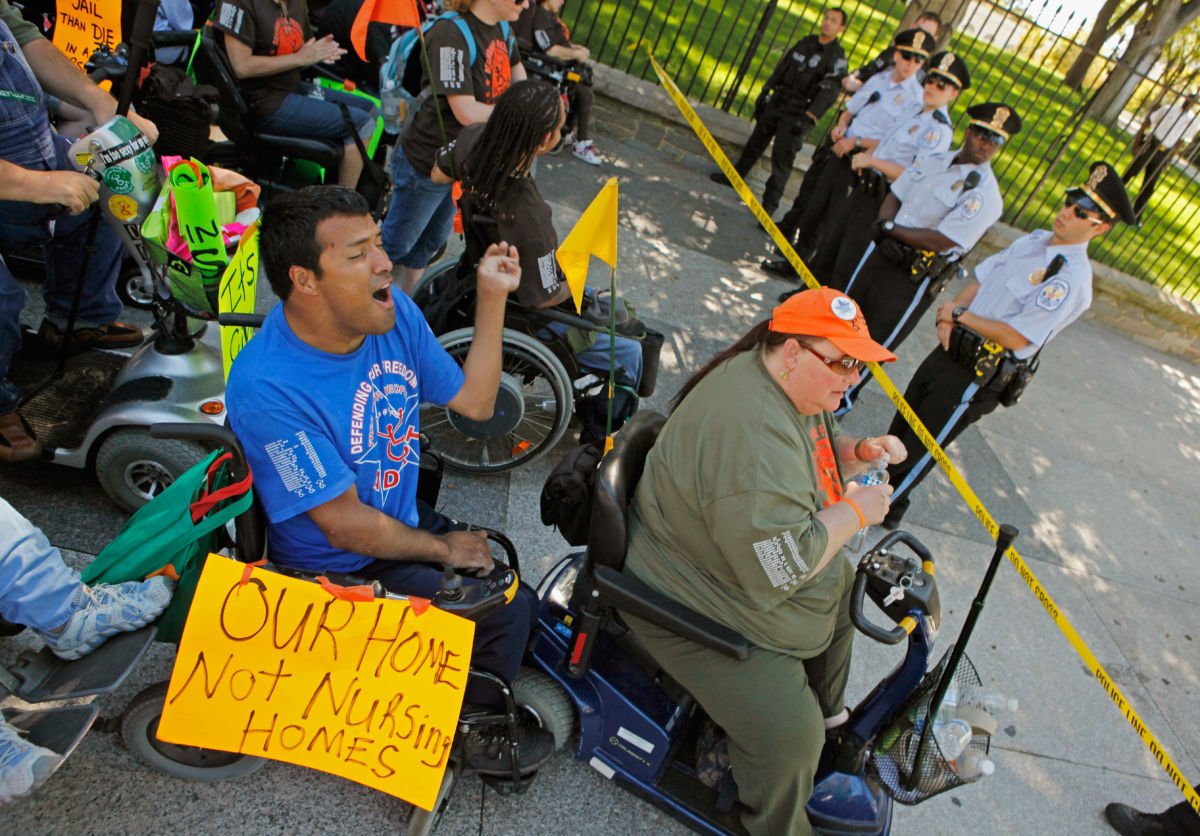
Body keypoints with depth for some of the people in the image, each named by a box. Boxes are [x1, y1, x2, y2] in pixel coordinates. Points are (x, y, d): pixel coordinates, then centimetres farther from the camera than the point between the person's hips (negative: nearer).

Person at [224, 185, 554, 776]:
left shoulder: (392, 312, -10)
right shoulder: (267, 387, -31)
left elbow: (473, 401, 0)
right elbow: (347, 526, -24)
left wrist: (492, 296, -8)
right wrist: (444, 549, -11)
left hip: (403, 522, 7)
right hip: (342, 571, -7)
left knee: (516, 587, 10)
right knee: (505, 612, -10)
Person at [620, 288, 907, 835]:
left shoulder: (796, 388, -2)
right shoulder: (753, 432, -36)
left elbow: (815, 456, 17)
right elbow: (782, 568, -36)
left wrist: (861, 453, -3)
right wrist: (855, 511, -23)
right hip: (700, 605, -11)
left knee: (844, 582, 26)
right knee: (790, 735, -14)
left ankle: (829, 711, 47)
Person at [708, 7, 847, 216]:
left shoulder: (837, 58, -11)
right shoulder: (806, 42, 9)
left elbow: (829, 91, -19)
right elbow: (781, 68, 15)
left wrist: (808, 118, -27)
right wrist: (765, 92, 13)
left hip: (797, 113, -6)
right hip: (777, 101, 6)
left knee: (782, 158, -9)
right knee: (756, 142, 17)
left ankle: (770, 203, -4)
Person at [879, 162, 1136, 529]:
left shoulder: (1072, 279, -19)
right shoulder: (1033, 240, 7)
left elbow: (1015, 337, -25)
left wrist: (960, 314, -15)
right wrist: (947, 318, -7)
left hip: (978, 375, -8)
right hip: (952, 348, 8)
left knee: (918, 445, 2)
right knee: (903, 420, 18)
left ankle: (887, 506, 21)